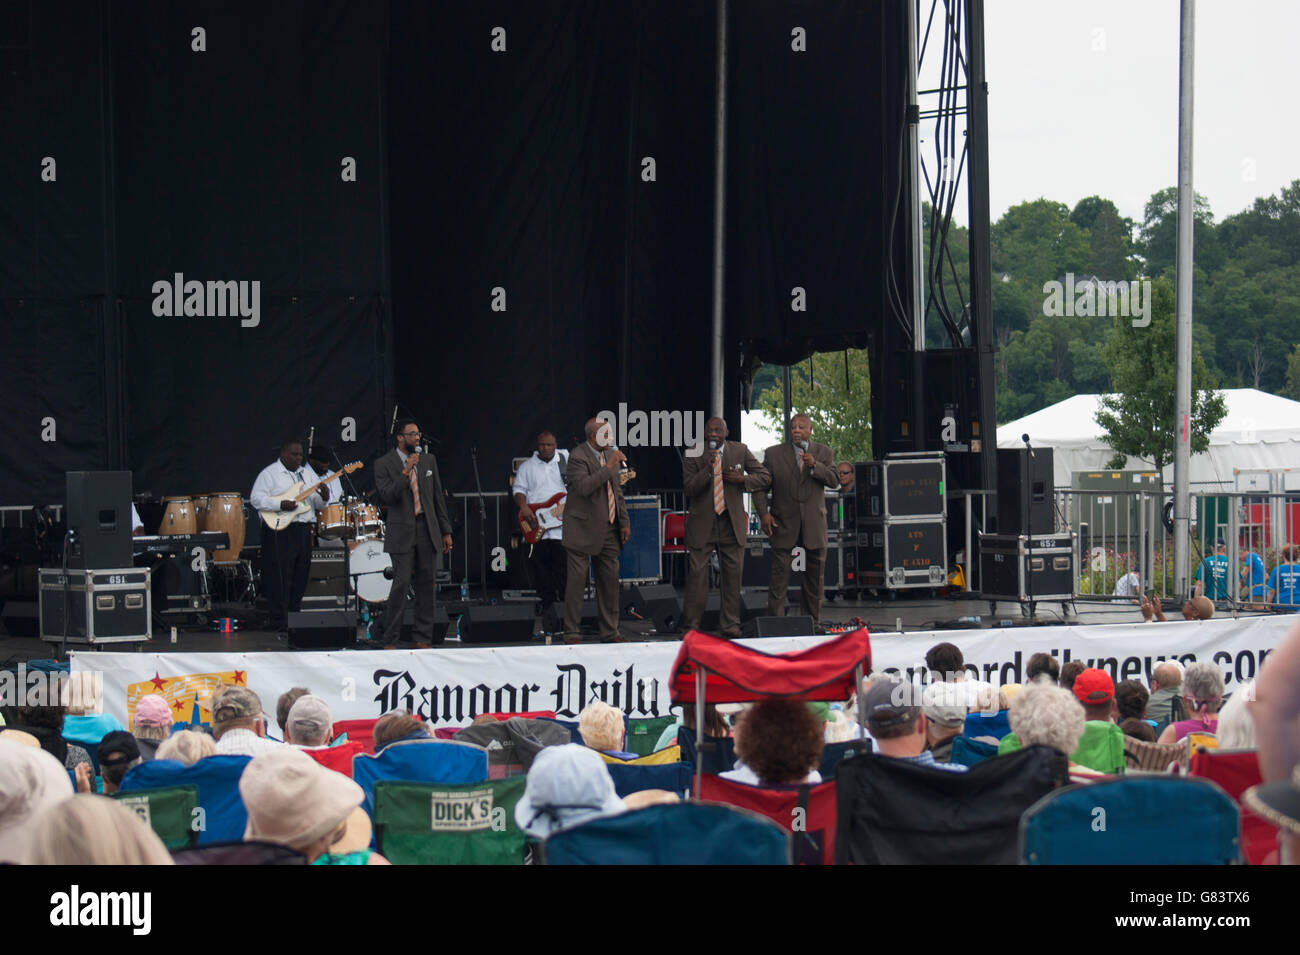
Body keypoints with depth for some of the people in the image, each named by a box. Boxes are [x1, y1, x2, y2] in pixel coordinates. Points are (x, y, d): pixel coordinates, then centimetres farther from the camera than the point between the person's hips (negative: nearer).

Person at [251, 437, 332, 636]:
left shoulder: (307, 474, 17)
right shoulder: (270, 473, -2)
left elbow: (317, 504, 18)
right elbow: (256, 498, -10)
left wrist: (323, 498, -5)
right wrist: (281, 505, -21)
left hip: (304, 531, 7)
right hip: (279, 532, -7)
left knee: (300, 578, 9)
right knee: (280, 579, -8)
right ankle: (281, 625, -7)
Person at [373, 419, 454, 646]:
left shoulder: (428, 460, 11)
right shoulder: (383, 464, -2)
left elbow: (438, 497, 14)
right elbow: (388, 497, -14)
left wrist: (446, 531, 13)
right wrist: (406, 472, -22)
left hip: (427, 530, 4)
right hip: (401, 532, -4)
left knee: (427, 584, 4)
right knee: (401, 583, -9)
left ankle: (422, 636, 12)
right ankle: (391, 639, 0)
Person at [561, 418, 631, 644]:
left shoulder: (610, 454, 11)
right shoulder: (578, 457, -13)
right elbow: (584, 487, -29)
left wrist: (624, 522, 14)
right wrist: (608, 468, -29)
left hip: (608, 530, 7)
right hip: (583, 530, -7)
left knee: (610, 580, 8)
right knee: (577, 580, -4)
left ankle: (610, 632, 16)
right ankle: (573, 633, 2)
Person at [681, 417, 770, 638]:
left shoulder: (740, 451, 5)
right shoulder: (693, 455, 0)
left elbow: (765, 478, 7)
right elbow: (688, 488, -8)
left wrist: (743, 479, -11)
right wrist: (707, 470, -23)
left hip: (732, 523, 2)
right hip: (702, 524, -2)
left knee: (733, 574, 5)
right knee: (697, 574, -5)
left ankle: (730, 625, 12)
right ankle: (691, 625, 2)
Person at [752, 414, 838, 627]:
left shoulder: (824, 453, 9)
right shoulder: (773, 453, 5)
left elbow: (834, 481, -1)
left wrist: (814, 466, -17)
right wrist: (763, 513, -8)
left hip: (814, 523, 2)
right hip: (784, 522, -2)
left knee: (815, 574, 7)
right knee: (779, 572, -7)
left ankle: (813, 620, 16)